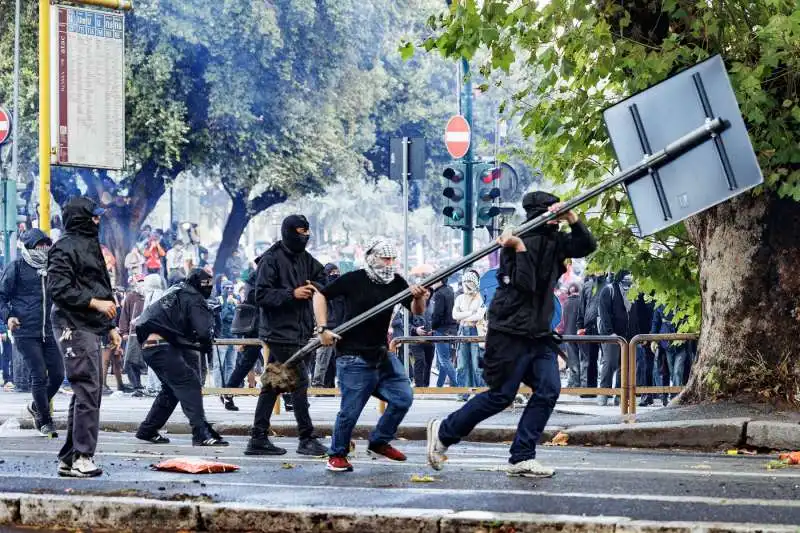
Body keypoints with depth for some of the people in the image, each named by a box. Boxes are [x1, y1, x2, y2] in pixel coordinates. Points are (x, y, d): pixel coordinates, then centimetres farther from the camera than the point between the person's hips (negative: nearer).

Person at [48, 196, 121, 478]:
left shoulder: (90, 246, 22)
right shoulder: (65, 248, -9)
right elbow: (59, 288, -18)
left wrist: (109, 327, 24)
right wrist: (96, 303, -19)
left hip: (91, 328, 10)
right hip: (74, 327, -10)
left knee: (88, 393, 11)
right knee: (87, 392, -13)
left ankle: (70, 459, 15)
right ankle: (81, 457, -11)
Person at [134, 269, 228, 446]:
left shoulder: (176, 291, 22)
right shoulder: (194, 299, -6)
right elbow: (204, 332, -17)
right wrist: (206, 344, 6)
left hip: (149, 344, 9)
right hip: (161, 346, -9)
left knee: (172, 388, 20)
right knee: (189, 383, -10)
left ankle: (147, 430, 27)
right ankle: (201, 433, -17)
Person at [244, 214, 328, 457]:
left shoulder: (304, 258, 12)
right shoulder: (271, 260, -11)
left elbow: (322, 278, 17)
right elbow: (262, 296, -14)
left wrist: (314, 287, -5)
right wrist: (292, 294, -20)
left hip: (298, 331, 8)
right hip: (280, 333, -8)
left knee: (273, 384, 10)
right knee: (299, 382, -9)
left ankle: (258, 439, 14)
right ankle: (307, 439, -4)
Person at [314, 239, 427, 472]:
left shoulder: (396, 282, 3)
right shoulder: (354, 280, -10)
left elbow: (417, 311, -1)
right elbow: (320, 295, -3)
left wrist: (418, 298, -24)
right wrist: (323, 329, -12)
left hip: (382, 355, 6)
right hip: (354, 358, -6)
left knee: (403, 399, 5)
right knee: (350, 410, -5)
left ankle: (379, 443, 23)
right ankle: (337, 455, 14)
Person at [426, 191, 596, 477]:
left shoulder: (554, 242, 10)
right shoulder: (516, 243, -13)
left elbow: (587, 245, 3)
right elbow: (525, 284, -22)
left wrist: (570, 216, -8)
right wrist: (520, 248, -29)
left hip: (539, 333, 8)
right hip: (511, 332, -7)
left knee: (548, 390, -7)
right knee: (501, 395, -3)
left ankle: (521, 458, -4)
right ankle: (443, 431, 14)